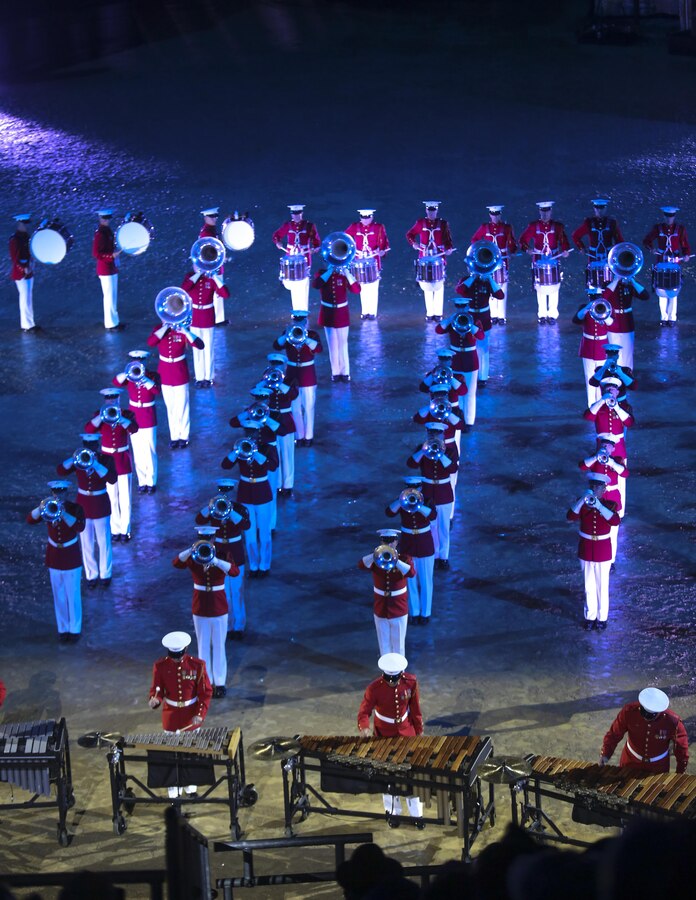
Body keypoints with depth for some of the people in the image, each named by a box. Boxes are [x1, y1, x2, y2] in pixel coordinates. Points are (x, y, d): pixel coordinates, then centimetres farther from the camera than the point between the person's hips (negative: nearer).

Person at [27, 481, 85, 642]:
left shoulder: (75, 508, -10)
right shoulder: (48, 507, -1)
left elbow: (80, 527, -28)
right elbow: (30, 520, -14)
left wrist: (63, 513, -37)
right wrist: (40, 508, -32)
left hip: (71, 559, -3)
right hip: (54, 559, 3)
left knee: (73, 596, 4)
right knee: (59, 597, 10)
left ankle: (75, 630, 15)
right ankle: (63, 629, 20)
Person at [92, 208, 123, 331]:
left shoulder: (108, 231, 10)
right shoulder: (100, 234, -19)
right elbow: (96, 254, -22)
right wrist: (112, 255, -29)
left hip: (112, 268, 10)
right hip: (106, 270, -10)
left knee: (112, 296, 16)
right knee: (109, 296, -3)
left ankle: (114, 321, 25)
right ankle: (111, 324, 4)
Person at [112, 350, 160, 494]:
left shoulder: (152, 375, -6)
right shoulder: (128, 376, 1)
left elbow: (156, 390, -25)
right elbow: (116, 383, -17)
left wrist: (142, 377, -32)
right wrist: (127, 373, -30)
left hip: (149, 420, -2)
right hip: (134, 419, 2)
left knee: (150, 452, 0)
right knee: (138, 453, 7)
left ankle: (151, 481, 11)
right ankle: (142, 482, 16)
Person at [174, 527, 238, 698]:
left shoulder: (222, 557, -9)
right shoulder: (192, 558, -6)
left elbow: (235, 572, -28)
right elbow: (176, 563, -25)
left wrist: (215, 561, -42)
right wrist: (192, 550, -41)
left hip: (219, 609, -1)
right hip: (200, 609, 1)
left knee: (218, 647, 6)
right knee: (203, 647, 9)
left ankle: (220, 683, 14)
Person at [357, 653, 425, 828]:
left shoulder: (411, 682, -16)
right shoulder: (374, 688, -24)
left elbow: (415, 708, -3)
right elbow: (364, 712, -19)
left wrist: (419, 732, 4)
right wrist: (364, 728, -40)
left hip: (406, 733, 2)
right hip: (384, 736, -1)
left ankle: (416, 813, 25)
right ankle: (392, 812, 32)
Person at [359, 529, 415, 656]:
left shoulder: (403, 558, -8)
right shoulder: (375, 559, -5)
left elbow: (411, 573, -28)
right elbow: (361, 565, -25)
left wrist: (395, 560, -40)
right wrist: (374, 555, -41)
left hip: (398, 608, -1)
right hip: (381, 608, 1)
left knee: (398, 644, 9)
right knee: (384, 643, 12)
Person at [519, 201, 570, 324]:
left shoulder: (557, 226, 2)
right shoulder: (533, 226, 2)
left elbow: (563, 239, -7)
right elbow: (523, 239, 1)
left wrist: (565, 250, -27)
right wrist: (527, 249, -19)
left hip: (553, 259, 0)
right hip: (538, 261, 0)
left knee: (554, 287, 0)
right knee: (540, 288, 3)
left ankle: (552, 315, 8)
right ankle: (542, 315, 12)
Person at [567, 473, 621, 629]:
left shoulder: (609, 505, -10)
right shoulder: (581, 503, -6)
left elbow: (616, 521, -30)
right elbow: (570, 517, -23)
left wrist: (598, 505, -37)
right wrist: (583, 499, -33)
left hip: (603, 552, -2)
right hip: (586, 550, 2)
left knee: (602, 586, 9)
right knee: (589, 586, 13)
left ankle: (602, 617, 22)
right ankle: (590, 617, 25)